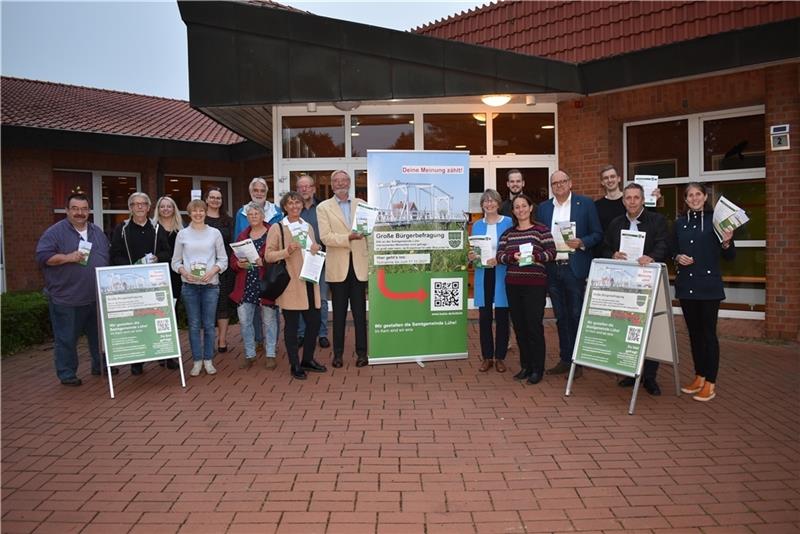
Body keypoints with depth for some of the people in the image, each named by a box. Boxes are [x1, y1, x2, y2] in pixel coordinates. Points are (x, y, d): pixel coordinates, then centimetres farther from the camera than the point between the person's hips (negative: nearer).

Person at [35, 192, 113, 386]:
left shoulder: (98, 232, 13)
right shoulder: (55, 232, -5)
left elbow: (108, 258, 19)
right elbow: (42, 256, -12)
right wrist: (68, 257, -23)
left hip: (97, 297, 5)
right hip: (66, 298, -5)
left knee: (99, 335, 14)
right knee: (66, 339, 3)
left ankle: (101, 366, 29)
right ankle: (67, 374, 14)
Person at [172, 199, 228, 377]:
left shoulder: (215, 233, 3)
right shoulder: (182, 234, 5)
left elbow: (223, 259, 5)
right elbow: (175, 261, 8)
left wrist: (213, 271, -12)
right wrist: (184, 271, -11)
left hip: (210, 284, 0)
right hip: (189, 285, 1)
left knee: (209, 325, 3)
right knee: (194, 325, 4)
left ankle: (208, 360, 15)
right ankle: (197, 361, 14)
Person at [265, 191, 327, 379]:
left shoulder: (308, 227, 15)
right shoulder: (277, 228, -3)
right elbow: (268, 256, -5)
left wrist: (317, 250, 4)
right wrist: (287, 251, -20)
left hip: (309, 283, 6)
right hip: (290, 285, -5)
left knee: (314, 322, 8)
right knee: (291, 325, 2)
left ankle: (307, 359, 26)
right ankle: (295, 365, 14)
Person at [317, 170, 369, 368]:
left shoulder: (361, 204, 11)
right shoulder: (323, 207, 4)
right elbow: (325, 237, -7)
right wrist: (348, 237, -18)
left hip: (359, 264, 1)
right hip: (338, 266, -1)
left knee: (360, 311, 4)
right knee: (339, 312, 6)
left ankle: (361, 352, 12)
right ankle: (338, 353, 15)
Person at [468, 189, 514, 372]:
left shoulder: (508, 222, 0)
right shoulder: (477, 225, 11)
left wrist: (499, 259, -19)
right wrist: (472, 257, -7)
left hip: (501, 274, -3)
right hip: (483, 274, 3)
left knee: (501, 317, 3)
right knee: (484, 317, 5)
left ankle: (500, 357, 15)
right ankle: (487, 357, 16)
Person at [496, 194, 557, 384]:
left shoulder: (541, 229, 0)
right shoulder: (508, 233, 13)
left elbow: (551, 252, -5)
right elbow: (500, 255, 5)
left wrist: (535, 257, -21)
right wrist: (513, 257, -14)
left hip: (535, 285, -4)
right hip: (513, 285, 5)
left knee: (534, 326, -3)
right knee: (519, 326, 9)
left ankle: (537, 369, 8)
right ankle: (525, 366, 21)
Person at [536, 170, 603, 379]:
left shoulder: (585, 204, 1)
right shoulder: (543, 208, 11)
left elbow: (598, 234, 0)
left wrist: (582, 243, -17)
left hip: (575, 268, -4)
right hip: (552, 269, 4)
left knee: (576, 316, 1)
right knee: (561, 317, 11)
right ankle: (565, 359, 21)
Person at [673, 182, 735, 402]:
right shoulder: (679, 223, 10)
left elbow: (730, 257, 0)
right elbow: (672, 252, 16)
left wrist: (726, 243, -20)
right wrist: (678, 257, -5)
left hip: (709, 285, -4)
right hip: (685, 285, 4)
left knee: (708, 333, -1)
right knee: (693, 332, 11)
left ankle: (710, 383, 7)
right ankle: (699, 377, 23)